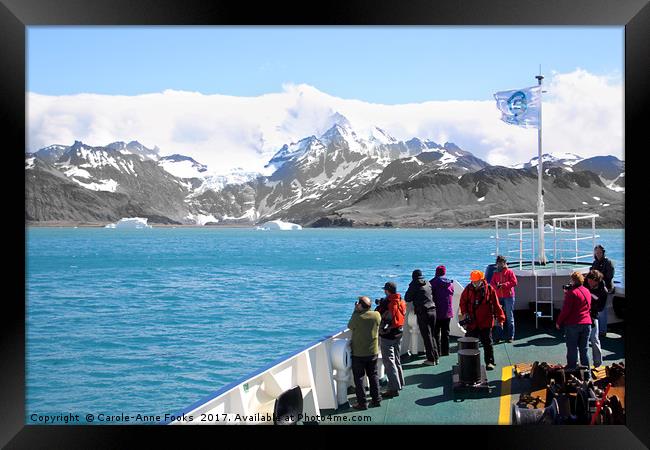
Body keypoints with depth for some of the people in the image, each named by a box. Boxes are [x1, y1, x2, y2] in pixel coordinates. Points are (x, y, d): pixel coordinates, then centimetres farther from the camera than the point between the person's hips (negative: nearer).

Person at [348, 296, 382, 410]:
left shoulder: (356, 317, -21)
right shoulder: (376, 315, -8)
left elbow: (350, 327, -3)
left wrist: (355, 311, -1)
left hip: (358, 353, -4)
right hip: (373, 352, 4)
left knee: (359, 377, 6)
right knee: (373, 375, 17)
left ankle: (362, 403, 7)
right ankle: (376, 399, 21)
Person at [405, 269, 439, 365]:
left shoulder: (414, 285, -5)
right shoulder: (428, 283, 10)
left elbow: (407, 299, -2)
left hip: (422, 312, -5)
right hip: (433, 310, 5)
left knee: (427, 336, -1)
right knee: (432, 335, 15)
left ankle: (431, 359, 0)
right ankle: (435, 357, 17)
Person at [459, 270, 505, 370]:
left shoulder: (489, 289, -5)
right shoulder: (468, 289, -1)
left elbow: (496, 305, -3)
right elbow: (463, 301, 10)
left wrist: (500, 319, -5)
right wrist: (465, 313, -4)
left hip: (485, 322, -2)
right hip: (472, 322, 2)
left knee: (487, 343, 4)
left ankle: (489, 362, 15)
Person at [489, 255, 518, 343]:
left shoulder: (509, 272, 0)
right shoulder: (495, 273, 14)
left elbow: (514, 282, -10)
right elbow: (492, 283, 9)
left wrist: (503, 285, -18)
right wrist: (496, 286, -13)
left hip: (508, 297, -4)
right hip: (498, 297, 4)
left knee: (509, 317, -1)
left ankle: (510, 336, 4)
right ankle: (500, 336, 12)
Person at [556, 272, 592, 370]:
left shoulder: (572, 292, -14)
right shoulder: (587, 292, 9)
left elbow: (565, 309, -16)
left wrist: (559, 322, -5)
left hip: (573, 324, -6)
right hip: (586, 323, 6)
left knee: (572, 349, 3)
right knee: (584, 349, 13)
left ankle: (572, 369, 6)